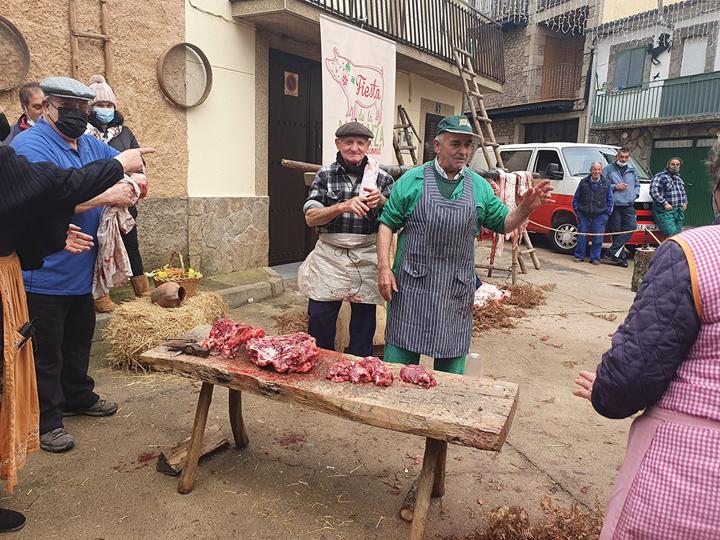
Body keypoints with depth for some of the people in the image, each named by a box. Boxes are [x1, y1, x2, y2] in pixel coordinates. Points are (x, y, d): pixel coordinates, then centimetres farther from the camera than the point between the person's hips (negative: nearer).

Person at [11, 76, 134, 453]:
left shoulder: (88, 144, 11)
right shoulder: (30, 146, -15)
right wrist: (106, 197, -27)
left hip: (82, 271, 8)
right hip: (46, 276, -8)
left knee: (78, 339, 21)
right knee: (46, 350, 4)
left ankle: (78, 396, 39)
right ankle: (47, 420, 18)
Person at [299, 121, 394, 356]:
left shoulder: (382, 178, 4)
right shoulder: (325, 175, 4)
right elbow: (310, 217, -5)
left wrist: (380, 201, -20)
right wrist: (343, 206, -21)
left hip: (366, 259, 0)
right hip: (329, 257, 0)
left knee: (363, 325, 7)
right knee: (319, 319, 2)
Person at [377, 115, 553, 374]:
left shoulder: (480, 186, 8)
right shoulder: (412, 180, -1)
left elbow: (503, 224, 14)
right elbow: (387, 224, -1)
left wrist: (526, 207, -6)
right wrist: (384, 267, -10)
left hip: (457, 289, 3)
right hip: (412, 285, -3)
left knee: (452, 358, 13)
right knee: (400, 357, 5)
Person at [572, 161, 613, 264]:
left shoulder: (606, 183, 5)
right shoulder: (583, 182, 4)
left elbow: (610, 200, 11)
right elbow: (576, 198, 11)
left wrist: (607, 213, 3)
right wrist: (576, 211, 3)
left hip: (600, 216, 0)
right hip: (584, 215, 0)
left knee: (597, 239, 1)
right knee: (582, 237, 2)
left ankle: (595, 258, 11)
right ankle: (579, 256, 13)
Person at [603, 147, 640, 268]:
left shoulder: (632, 170, 19)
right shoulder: (608, 169, 4)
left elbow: (637, 184, 30)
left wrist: (636, 194, 11)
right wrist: (615, 187, -9)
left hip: (629, 205, 4)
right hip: (614, 205, -4)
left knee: (631, 226, -14)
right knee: (616, 231, -2)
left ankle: (612, 252, -12)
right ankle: (622, 257, 5)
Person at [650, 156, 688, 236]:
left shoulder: (679, 179, 23)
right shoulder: (659, 176, -4)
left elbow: (683, 192, 35)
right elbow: (654, 192, -15)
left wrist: (685, 202, 17)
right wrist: (665, 203, -20)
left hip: (679, 211, 8)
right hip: (665, 211, -8)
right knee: (672, 234, -19)